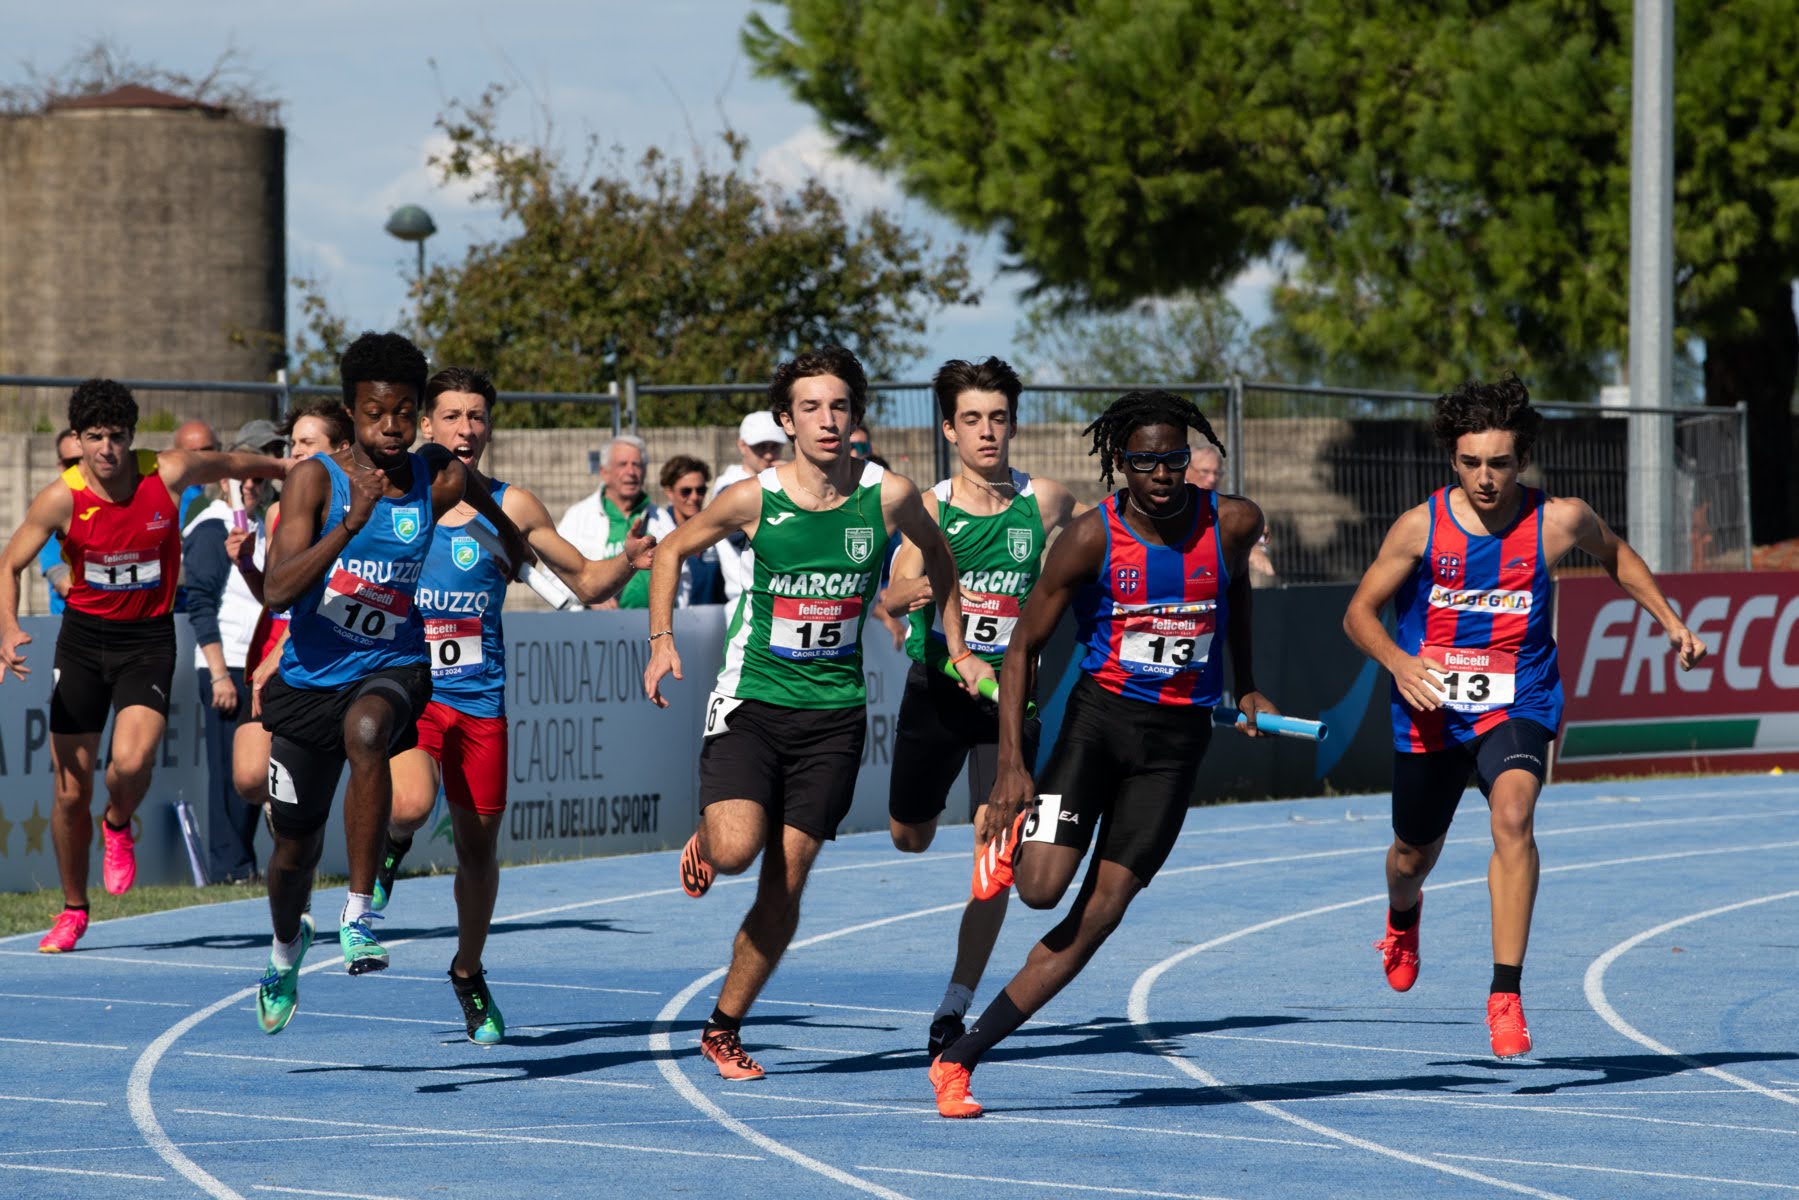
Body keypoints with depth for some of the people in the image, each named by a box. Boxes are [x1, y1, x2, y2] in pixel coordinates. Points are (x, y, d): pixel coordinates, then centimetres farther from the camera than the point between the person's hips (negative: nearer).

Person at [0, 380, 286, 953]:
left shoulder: (168, 474, -14)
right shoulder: (61, 498, -14)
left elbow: (235, 463, 6)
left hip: (148, 638, -1)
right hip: (84, 634, 1)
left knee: (131, 762, -25)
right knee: (71, 792, 2)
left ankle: (118, 827, 11)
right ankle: (73, 910, 23)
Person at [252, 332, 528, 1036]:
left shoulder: (444, 480, -4)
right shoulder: (316, 479, -11)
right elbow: (276, 590, -25)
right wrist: (351, 525, -30)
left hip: (392, 668, -1)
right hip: (309, 679, 1)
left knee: (366, 730, -38)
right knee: (297, 845, 14)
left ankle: (360, 910, -31)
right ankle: (286, 950, 48)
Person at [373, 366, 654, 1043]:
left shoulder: (511, 510, 3)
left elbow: (584, 581, 10)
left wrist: (626, 563, -10)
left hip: (481, 700, 2)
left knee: (477, 845, 8)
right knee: (412, 804, -28)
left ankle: (469, 975, 32)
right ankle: (388, 847, 10)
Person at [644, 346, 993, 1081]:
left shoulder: (889, 497, -6)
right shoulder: (754, 499, -9)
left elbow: (937, 555, 16)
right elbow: (672, 551, 7)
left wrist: (957, 649, 17)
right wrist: (661, 640, -5)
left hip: (834, 710, 2)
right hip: (751, 699, -2)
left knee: (787, 878, -1)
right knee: (737, 849, -22)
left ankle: (724, 1029, 14)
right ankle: (704, 840, 16)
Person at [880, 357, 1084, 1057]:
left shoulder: (1044, 503, -4)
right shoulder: (931, 507, -7)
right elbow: (893, 596, -19)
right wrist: (918, 592, -39)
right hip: (936, 686, 1)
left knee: (995, 844, -13)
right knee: (909, 837, 11)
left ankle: (956, 1004, -8)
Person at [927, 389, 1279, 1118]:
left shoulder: (1232, 524, -4)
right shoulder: (1093, 538, -11)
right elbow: (1024, 646, -6)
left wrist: (1245, 684, 21)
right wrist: (1010, 764, -12)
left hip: (1179, 736, 2)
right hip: (1098, 713, -2)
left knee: (1099, 915, -5)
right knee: (1041, 888, -19)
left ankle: (959, 1058, 0)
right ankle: (1012, 834, 19)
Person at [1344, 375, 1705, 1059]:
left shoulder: (1559, 521, -10)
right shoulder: (1420, 527, -11)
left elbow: (1615, 555, 14)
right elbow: (1360, 612, -3)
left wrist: (1669, 620, 7)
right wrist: (1398, 662, -21)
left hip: (1515, 703, -1)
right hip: (1430, 707, 1)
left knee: (1513, 816, -30)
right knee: (1413, 856, 18)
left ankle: (1506, 994, -27)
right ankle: (1403, 918, 59)